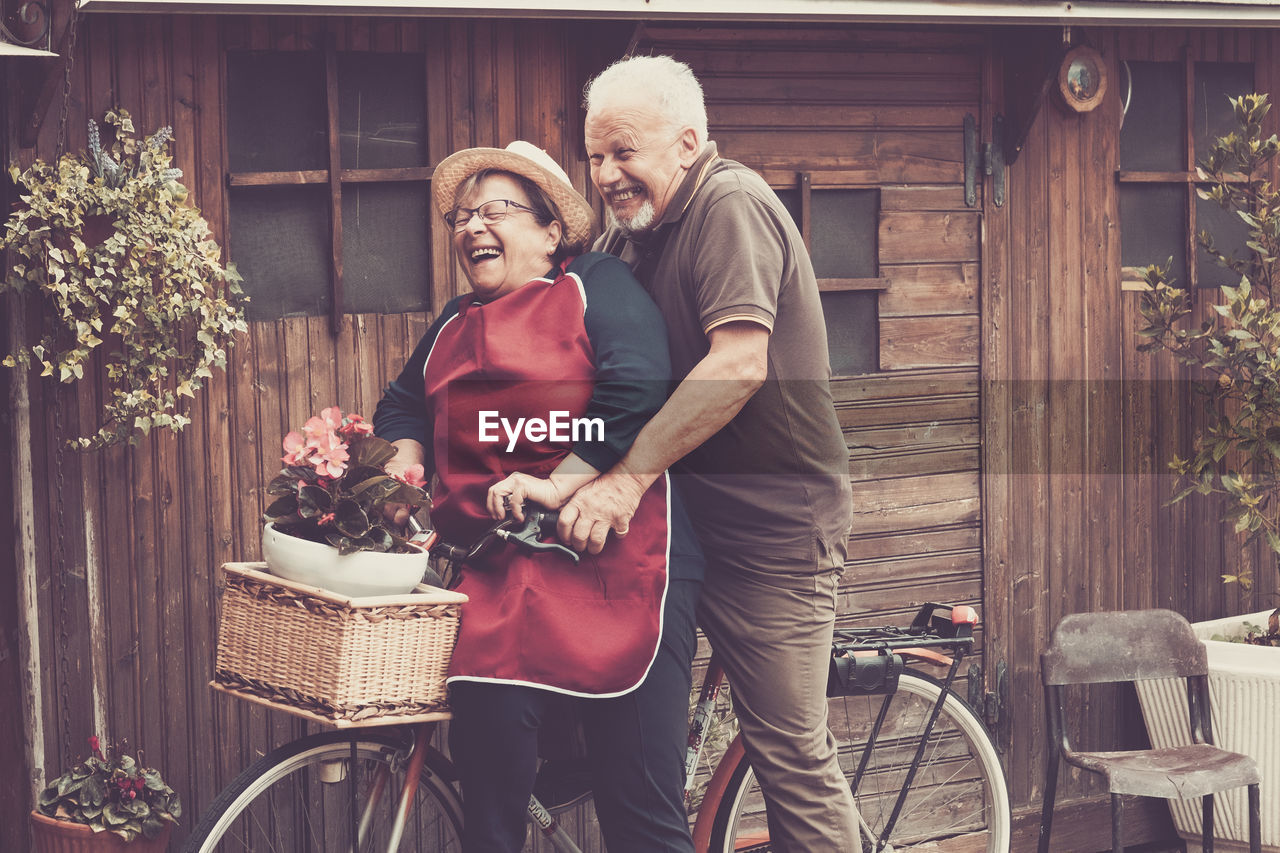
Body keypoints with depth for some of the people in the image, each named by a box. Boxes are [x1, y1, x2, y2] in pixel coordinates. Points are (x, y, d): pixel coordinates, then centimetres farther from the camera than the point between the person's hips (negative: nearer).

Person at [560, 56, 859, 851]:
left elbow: (739, 364, -25)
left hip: (772, 530, -9)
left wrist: (630, 473, -28)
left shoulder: (732, 205, -14)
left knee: (794, 757, -5)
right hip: (693, 524, 9)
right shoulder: (632, 233, 13)